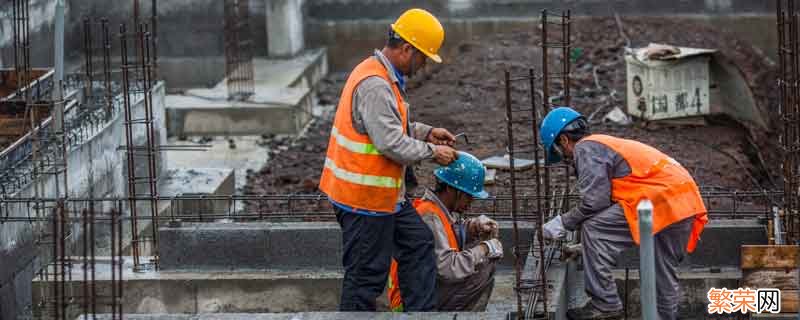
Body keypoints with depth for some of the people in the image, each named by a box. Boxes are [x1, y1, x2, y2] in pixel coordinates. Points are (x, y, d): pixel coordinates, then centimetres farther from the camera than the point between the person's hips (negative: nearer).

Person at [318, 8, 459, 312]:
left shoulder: (385, 77, 10)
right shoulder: (374, 85, -24)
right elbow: (392, 144, -26)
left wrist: (426, 132, 10)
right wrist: (433, 151, -13)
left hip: (386, 194, 11)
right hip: (365, 197, -11)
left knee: (418, 244, 16)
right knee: (367, 274, -2)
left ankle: (422, 313, 21)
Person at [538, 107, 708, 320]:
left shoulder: (585, 148, -1)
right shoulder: (606, 143, 28)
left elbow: (594, 201, -11)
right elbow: (609, 200, 30)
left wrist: (563, 223, 2)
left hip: (662, 199, -10)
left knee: (593, 229, -7)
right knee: (664, 272, 18)